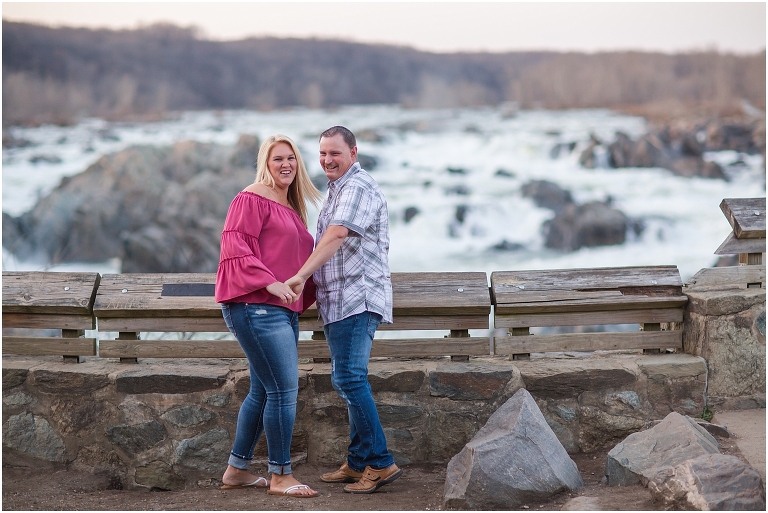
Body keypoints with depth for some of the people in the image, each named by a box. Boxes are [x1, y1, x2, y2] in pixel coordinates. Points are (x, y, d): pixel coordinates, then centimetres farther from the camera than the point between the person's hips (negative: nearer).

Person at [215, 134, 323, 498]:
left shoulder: (291, 207, 22)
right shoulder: (253, 199, -6)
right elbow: (235, 246, -16)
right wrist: (270, 283, -24)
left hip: (281, 309, 10)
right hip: (255, 306, -10)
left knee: (263, 391, 14)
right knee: (284, 389, -11)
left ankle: (236, 470, 23)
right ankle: (280, 476, -4)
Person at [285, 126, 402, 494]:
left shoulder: (358, 187, -11)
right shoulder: (337, 190, 23)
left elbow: (337, 234, -25)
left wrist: (302, 275, -34)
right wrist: (309, 281, 17)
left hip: (357, 296, -11)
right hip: (340, 300, 11)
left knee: (349, 378, -15)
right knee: (348, 380, 12)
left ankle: (380, 463, -13)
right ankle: (358, 463, 17)